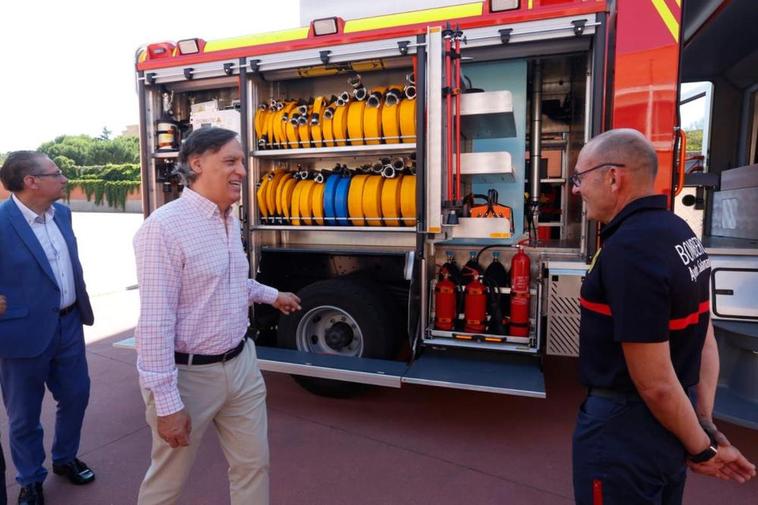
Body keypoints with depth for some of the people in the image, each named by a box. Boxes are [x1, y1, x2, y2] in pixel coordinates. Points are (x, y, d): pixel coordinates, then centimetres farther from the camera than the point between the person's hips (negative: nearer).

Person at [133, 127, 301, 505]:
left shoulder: (231, 221, 5)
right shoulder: (164, 226, -22)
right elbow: (154, 323, -23)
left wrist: (271, 295, 31)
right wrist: (167, 403, -21)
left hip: (241, 363, 7)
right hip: (188, 375, -6)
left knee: (253, 465, 18)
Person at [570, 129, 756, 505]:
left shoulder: (628, 251, -29)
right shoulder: (679, 231, 3)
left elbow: (655, 383, -24)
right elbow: (705, 340, 7)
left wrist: (701, 448, -9)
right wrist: (706, 424, 7)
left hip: (623, 431, -9)